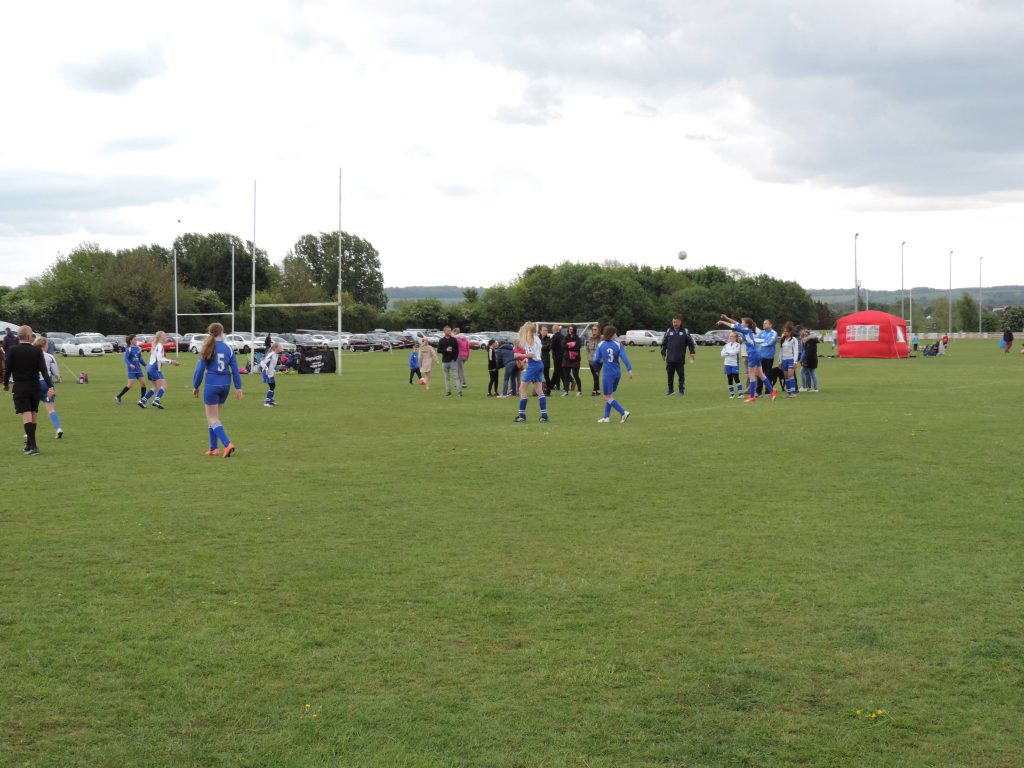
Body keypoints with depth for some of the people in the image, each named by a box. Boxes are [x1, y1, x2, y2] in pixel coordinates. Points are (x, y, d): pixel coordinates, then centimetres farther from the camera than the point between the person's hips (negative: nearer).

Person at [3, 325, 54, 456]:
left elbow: (7, 369, -4)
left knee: (26, 415, -8)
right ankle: (29, 445, 25)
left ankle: (33, 446, -19)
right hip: (35, 386, 2)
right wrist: (50, 387, -14)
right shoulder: (37, 351, -3)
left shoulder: (12, 351, -6)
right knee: (33, 416, 15)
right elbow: (44, 370, -10)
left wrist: (6, 384, 12)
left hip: (19, 387, -2)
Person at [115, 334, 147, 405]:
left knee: (143, 383, 0)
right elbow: (126, 359, -16)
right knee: (130, 385, -9)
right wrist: (130, 365, -33)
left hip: (138, 369, 6)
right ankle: (118, 397, 4)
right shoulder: (129, 349, -11)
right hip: (132, 370, -6)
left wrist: (145, 365, 18)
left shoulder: (138, 348, 8)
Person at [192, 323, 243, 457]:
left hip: (211, 385, -4)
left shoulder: (207, 349, -6)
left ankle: (227, 444, -17)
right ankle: (213, 449, 19)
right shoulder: (228, 349, 3)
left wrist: (195, 386, 5)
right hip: (225, 385, 4)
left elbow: (200, 369, -5)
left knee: (212, 418, 1)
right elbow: (235, 369, 3)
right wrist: (238, 388, 7)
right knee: (214, 416, 18)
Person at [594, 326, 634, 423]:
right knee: (609, 395, 18)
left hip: (607, 373, -4)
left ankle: (623, 412, -10)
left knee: (607, 397, 3)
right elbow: (624, 357, -14)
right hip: (617, 372, 4)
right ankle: (606, 417, 20)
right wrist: (630, 369, -19)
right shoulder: (618, 345, -2)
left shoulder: (601, 345, -4)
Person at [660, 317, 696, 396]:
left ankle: (681, 390, 7)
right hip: (670, 359, 2)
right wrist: (663, 353, 8)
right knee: (670, 375, 7)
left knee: (681, 375, 1)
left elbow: (691, 343, 5)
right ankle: (670, 390, 17)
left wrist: (692, 353, -2)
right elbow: (664, 343, 12)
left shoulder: (685, 332, 3)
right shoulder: (669, 331, 7)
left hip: (680, 359, -2)